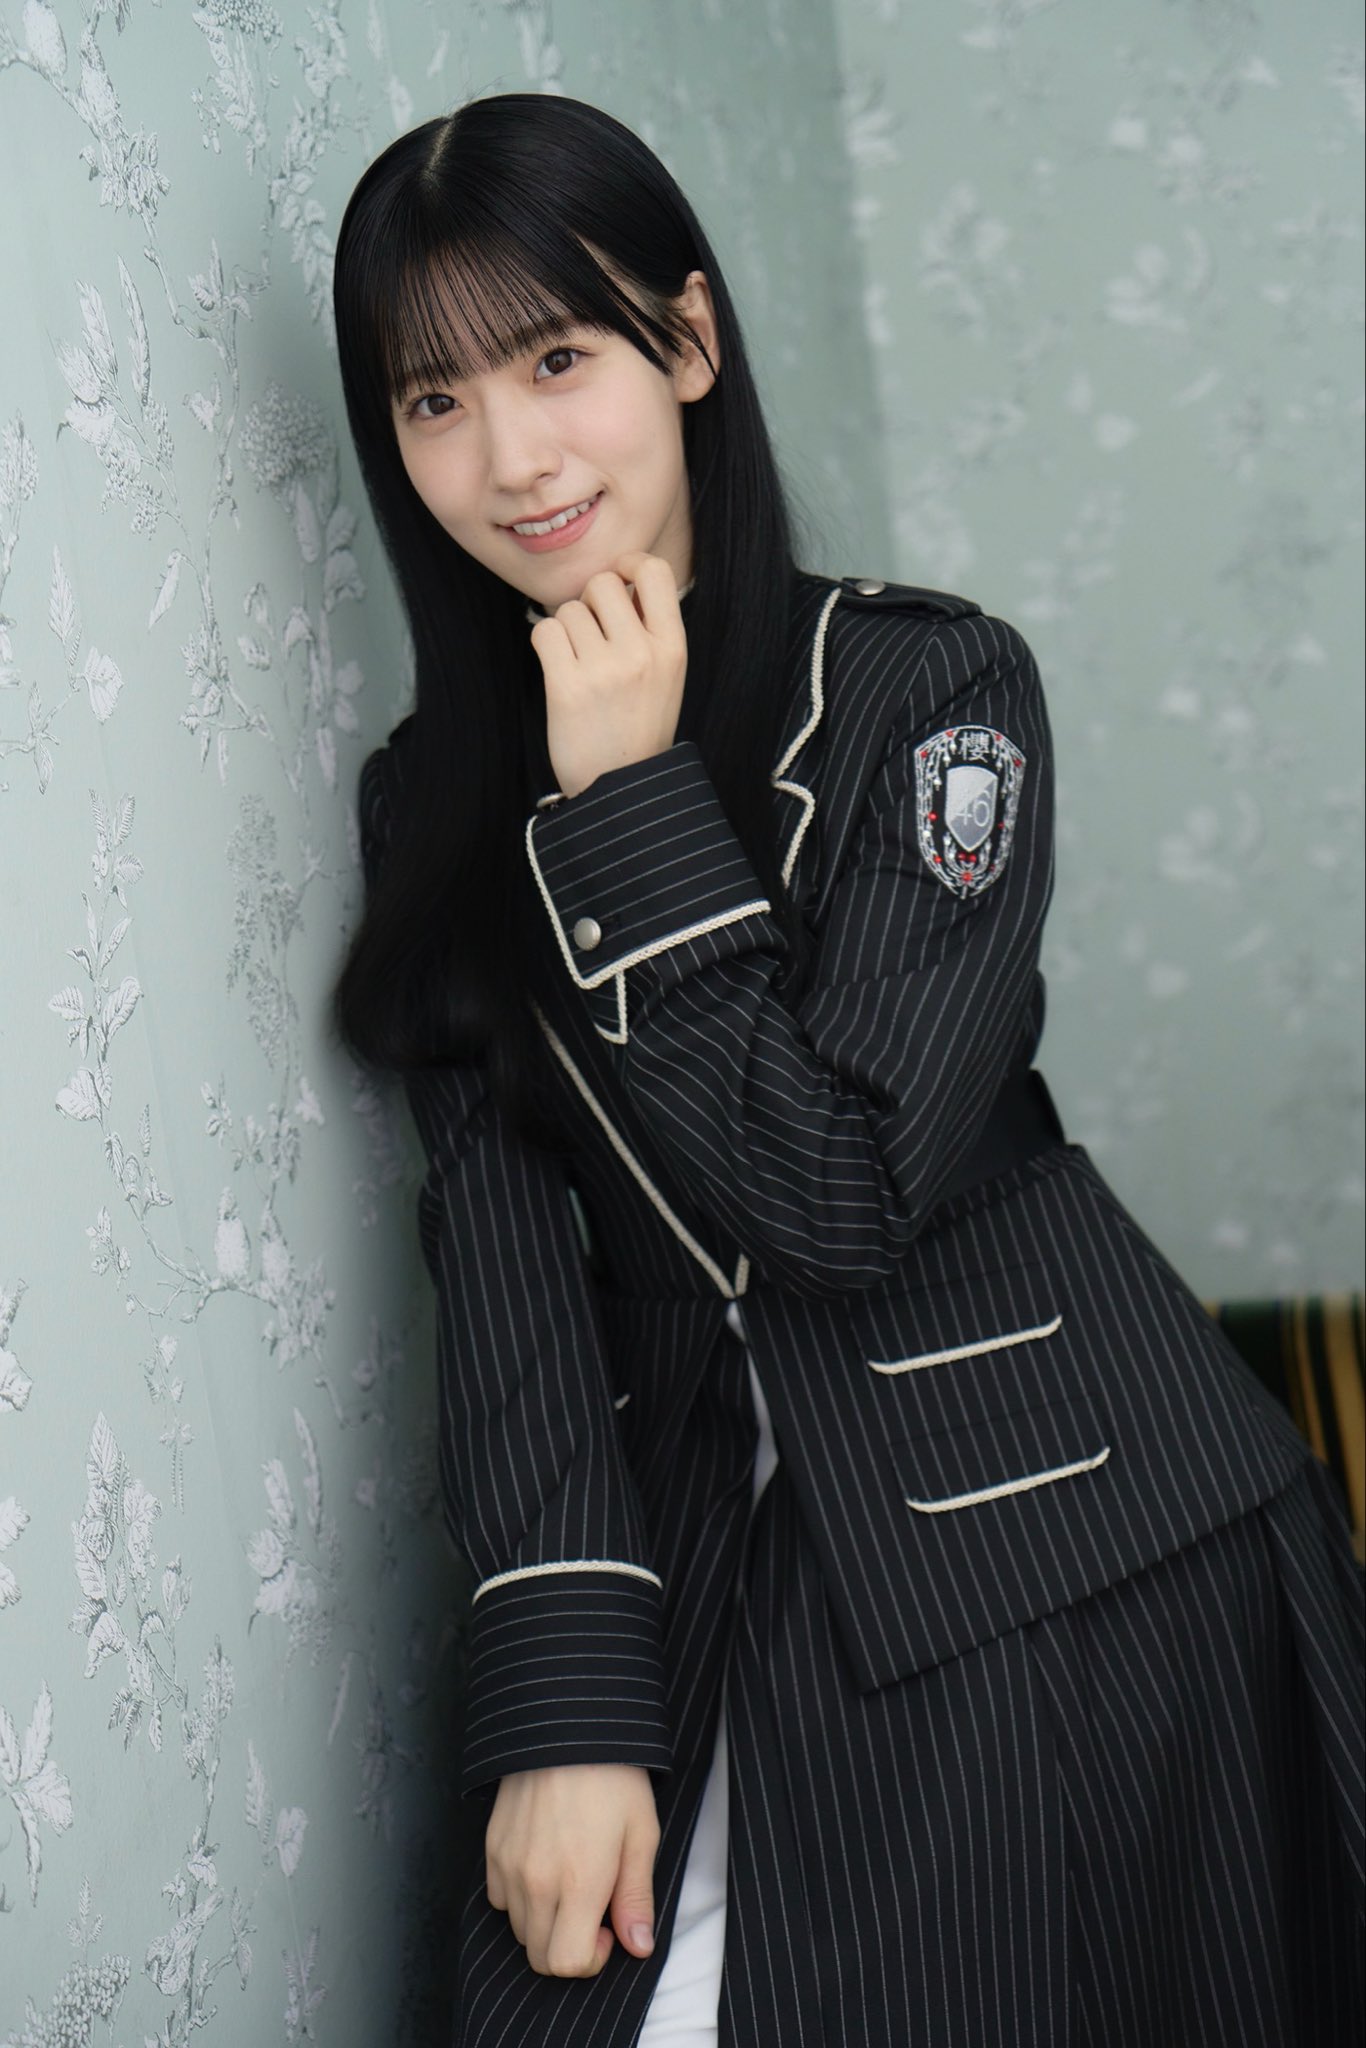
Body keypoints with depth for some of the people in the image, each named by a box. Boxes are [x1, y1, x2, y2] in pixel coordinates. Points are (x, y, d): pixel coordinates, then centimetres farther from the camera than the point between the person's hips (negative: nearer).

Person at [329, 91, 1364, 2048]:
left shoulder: (927, 684, -7)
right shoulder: (437, 798, 6)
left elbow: (849, 1192, -14)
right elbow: (505, 1256, -1)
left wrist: (629, 801, -14)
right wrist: (564, 1698, -10)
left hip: (1056, 1556, -3)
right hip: (696, 1549, 3)